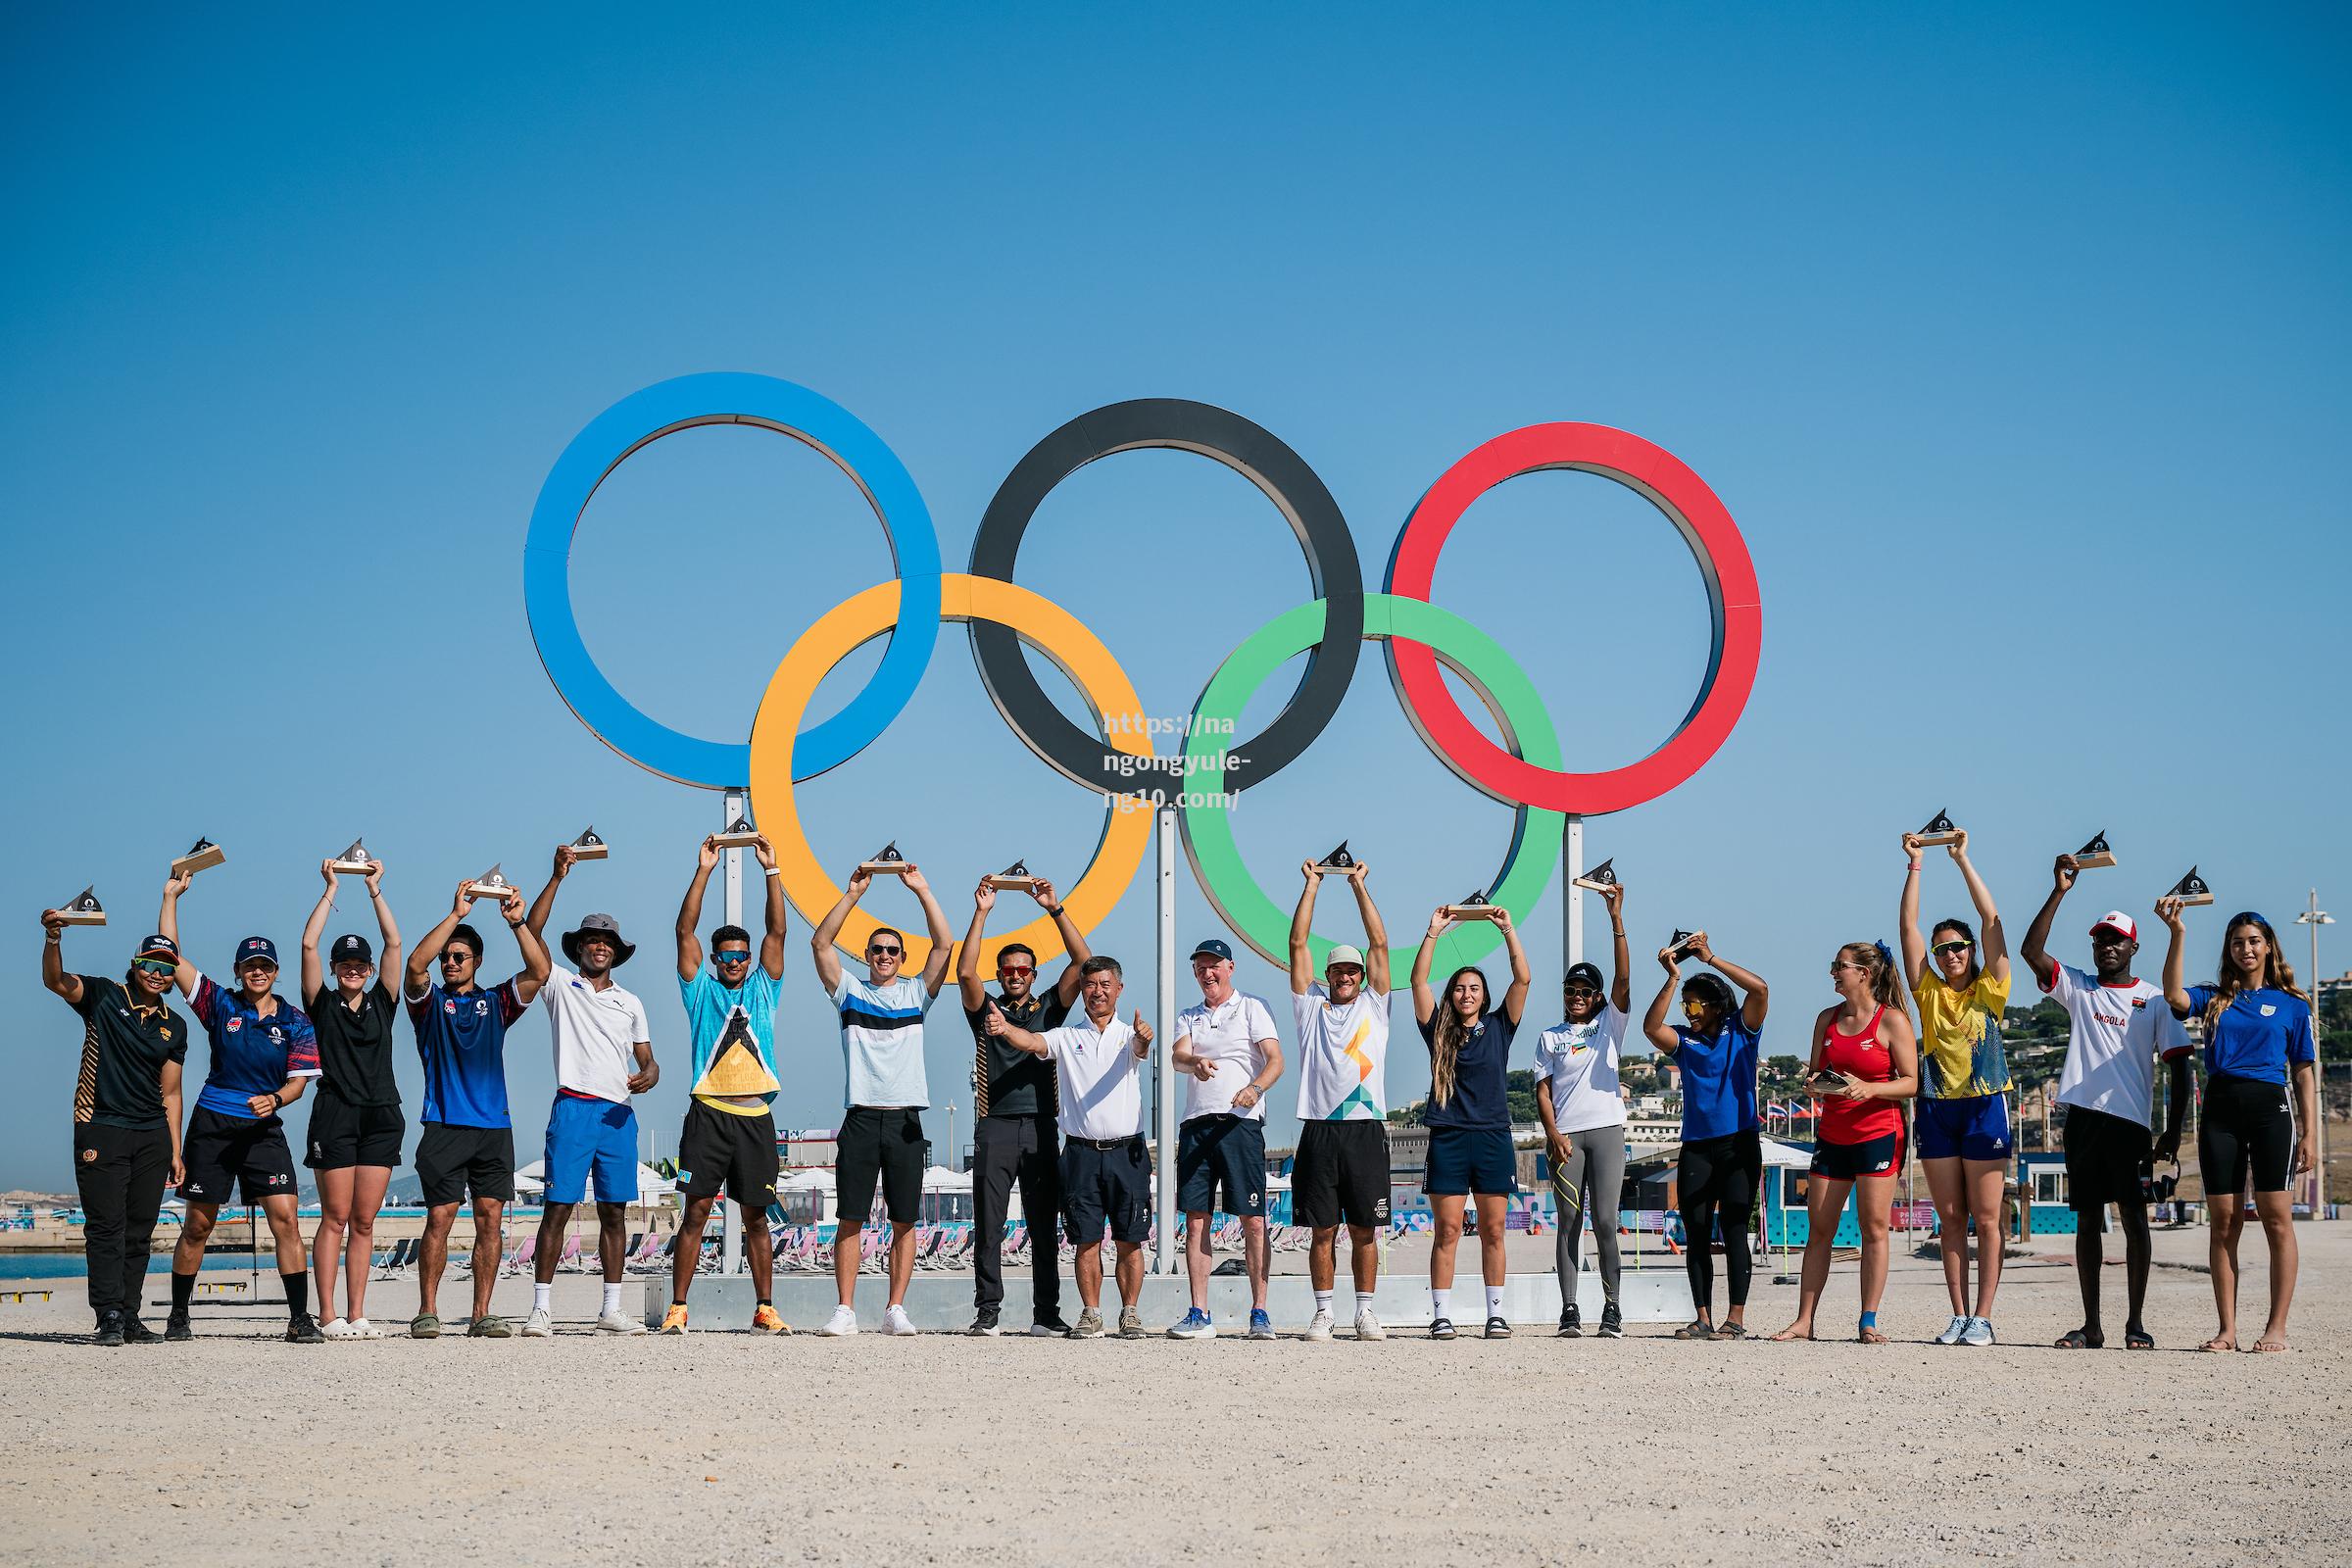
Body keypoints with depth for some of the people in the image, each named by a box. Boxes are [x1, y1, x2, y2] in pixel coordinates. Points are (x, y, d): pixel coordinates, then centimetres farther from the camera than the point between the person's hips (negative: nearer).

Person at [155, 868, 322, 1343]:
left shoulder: (295, 1023, 4)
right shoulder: (221, 1006, 4)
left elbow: (298, 1081, 2)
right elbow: (170, 956, 2)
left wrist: (275, 1099, -20)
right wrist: (171, 897, 2)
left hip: (264, 1129, 0)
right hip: (211, 1125, 0)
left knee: (286, 1217, -12)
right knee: (198, 1224, 5)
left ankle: (300, 1319, -10)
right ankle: (178, 1317, 17)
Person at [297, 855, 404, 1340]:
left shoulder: (381, 1003, 13)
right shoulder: (324, 1004, 6)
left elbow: (394, 943, 8)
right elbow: (308, 945, -2)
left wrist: (375, 889, 8)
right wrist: (330, 890, 2)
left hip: (381, 1118, 3)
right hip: (335, 1116, -3)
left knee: (364, 1222, 3)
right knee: (335, 1217, -5)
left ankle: (356, 1315, 4)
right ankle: (329, 1315, -5)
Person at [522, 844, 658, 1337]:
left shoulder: (630, 1003, 19)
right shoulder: (561, 986, 8)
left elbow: (647, 1059, 17)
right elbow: (531, 933, -4)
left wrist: (649, 1075, -8)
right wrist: (557, 878, -10)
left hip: (618, 1114, 4)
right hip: (573, 1108, -4)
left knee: (614, 1212, 4)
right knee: (557, 1207, -7)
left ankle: (611, 1310, 8)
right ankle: (542, 1308, -6)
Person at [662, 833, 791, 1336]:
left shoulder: (763, 989, 15)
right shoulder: (701, 990, 11)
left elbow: (776, 932, 8)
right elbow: (685, 931, 3)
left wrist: (771, 870, 2)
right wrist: (703, 871, -2)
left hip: (755, 1117, 2)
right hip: (709, 1114, -2)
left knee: (756, 1217, 6)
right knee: (696, 1212, -4)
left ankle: (765, 1310, 9)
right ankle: (677, 1309, -3)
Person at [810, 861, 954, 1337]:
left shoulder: (916, 993, 12)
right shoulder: (850, 991, 10)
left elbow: (943, 944, 2)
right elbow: (821, 943, 0)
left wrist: (921, 891, -3)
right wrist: (852, 894, -6)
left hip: (905, 1119, 1)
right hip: (862, 1118, -1)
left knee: (904, 1221, 1)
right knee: (850, 1218, -3)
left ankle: (896, 1310, 5)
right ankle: (845, 1311, -1)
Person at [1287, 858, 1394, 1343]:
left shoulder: (1373, 1007, 14)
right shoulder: (1311, 1007, 14)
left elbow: (1379, 944, 8)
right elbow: (1298, 945, 9)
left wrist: (1359, 885, 8)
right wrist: (1311, 886, 8)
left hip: (1366, 1129, 0)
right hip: (1320, 1131, 0)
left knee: (1365, 1230, 3)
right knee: (1322, 1230, 2)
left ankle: (1366, 1312, 8)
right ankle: (1323, 1312, 7)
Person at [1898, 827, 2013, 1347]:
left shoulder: (1989, 990, 3)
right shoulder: (1929, 992, 9)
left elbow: (1991, 920, -3)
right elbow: (1908, 926, 4)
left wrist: (1963, 860, -3)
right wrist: (1914, 864, 0)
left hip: (1984, 1107, -3)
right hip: (1936, 1109, 3)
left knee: (1986, 1218, -2)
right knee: (1950, 1219, 5)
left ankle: (1983, 1318, -1)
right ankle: (1959, 1316, 8)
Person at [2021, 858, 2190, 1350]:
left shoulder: (2155, 1000, 6)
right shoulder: (2077, 988, 11)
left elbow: (2178, 1066, 3)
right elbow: (2032, 951, -3)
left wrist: (2173, 1130, -5)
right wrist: (2059, 891, -9)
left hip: (2131, 1120, -2)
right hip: (2083, 1116, 2)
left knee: (2134, 1217, -4)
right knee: (2087, 1219, 4)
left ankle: (2136, 1322, 1)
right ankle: (2091, 1326, 7)